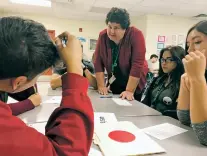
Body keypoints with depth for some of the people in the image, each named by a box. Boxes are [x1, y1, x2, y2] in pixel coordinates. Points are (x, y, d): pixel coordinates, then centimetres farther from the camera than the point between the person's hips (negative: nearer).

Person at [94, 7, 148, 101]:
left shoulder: (136, 35, -21)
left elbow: (137, 65, -26)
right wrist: (101, 86, -14)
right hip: (114, 83, 4)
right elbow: (98, 62, -9)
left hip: (134, 84, -3)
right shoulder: (103, 36, -9)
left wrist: (129, 91, -28)